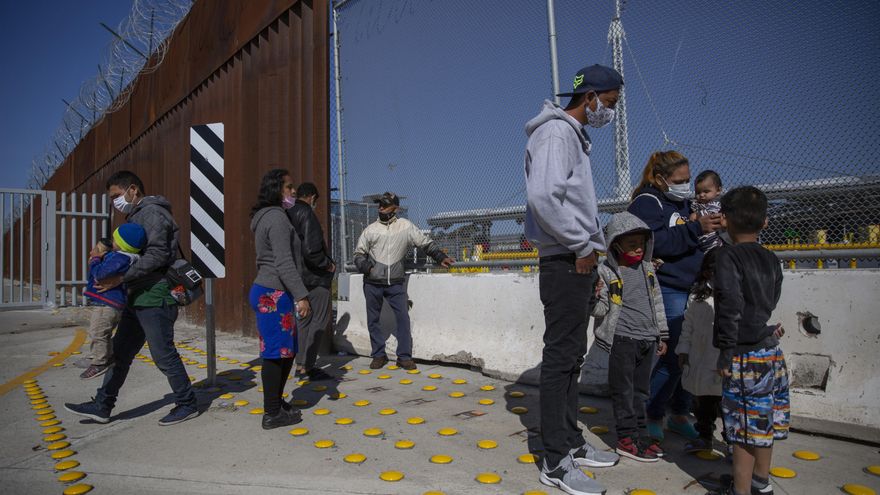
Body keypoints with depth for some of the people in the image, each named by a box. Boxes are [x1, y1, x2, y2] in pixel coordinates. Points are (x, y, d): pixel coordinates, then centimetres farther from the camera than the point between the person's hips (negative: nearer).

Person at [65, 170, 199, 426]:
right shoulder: (136, 216, 21)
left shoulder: (152, 213, -11)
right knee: (120, 352, 14)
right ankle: (101, 406, 23)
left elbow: (157, 254, -22)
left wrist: (121, 278, -22)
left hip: (155, 297, -10)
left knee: (163, 353, -3)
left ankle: (187, 404, 10)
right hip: (138, 298, 10)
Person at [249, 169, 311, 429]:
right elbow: (284, 262, -21)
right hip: (273, 294, -10)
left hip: (267, 291, 10)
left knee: (286, 351, 17)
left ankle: (276, 403, 28)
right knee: (275, 353, -2)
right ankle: (272, 413, 8)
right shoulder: (277, 217, -14)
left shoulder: (265, 217, 18)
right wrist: (301, 295, -20)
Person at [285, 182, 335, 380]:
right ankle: (307, 365, -1)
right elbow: (311, 250, -24)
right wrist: (328, 264, -9)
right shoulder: (307, 214, -15)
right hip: (314, 276, -8)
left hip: (298, 275, 8)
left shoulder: (288, 215, 9)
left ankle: (301, 363, 20)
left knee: (304, 319, 15)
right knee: (320, 319, -1)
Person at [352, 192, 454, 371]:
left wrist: (441, 257, -3)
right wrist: (366, 267, -10)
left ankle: (404, 356, 5)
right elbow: (359, 254, 8)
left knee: (403, 318, -5)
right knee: (373, 320, 7)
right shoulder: (370, 229, 5)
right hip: (372, 283, 2)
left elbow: (426, 243, 5)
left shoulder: (406, 226, 2)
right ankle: (378, 355, 20)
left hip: (396, 283, -1)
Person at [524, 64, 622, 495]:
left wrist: (589, 258, 17)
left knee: (571, 358, 15)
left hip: (578, 263, 10)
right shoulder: (556, 131, -10)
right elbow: (543, 196, -26)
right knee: (560, 359, -4)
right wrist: (581, 246, -16)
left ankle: (572, 443, 28)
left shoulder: (575, 136, 21)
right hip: (566, 264, -10)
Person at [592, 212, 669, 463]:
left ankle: (639, 432, 27)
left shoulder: (647, 267, 9)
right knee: (623, 390, 3)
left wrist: (662, 335, 18)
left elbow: (657, 302, 17)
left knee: (641, 389, 16)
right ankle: (627, 437, 11)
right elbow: (599, 310, -9)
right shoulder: (607, 271, -10)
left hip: (647, 339, 6)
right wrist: (595, 296, -31)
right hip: (622, 339, -6)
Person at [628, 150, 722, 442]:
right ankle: (652, 418, 7)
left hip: (690, 290, 9)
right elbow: (655, 242, -22)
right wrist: (696, 229, -23)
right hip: (667, 292, -8)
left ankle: (679, 415, 26)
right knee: (671, 359, -9)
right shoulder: (647, 202, -7)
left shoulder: (681, 203, 21)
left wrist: (711, 229, 8)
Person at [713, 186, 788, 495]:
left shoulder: (728, 256, -13)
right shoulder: (771, 260, 10)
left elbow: (731, 306, -19)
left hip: (744, 356, -8)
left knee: (744, 427, 0)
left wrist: (727, 351, -14)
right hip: (772, 353, 8)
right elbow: (774, 302, 14)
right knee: (764, 423, 17)